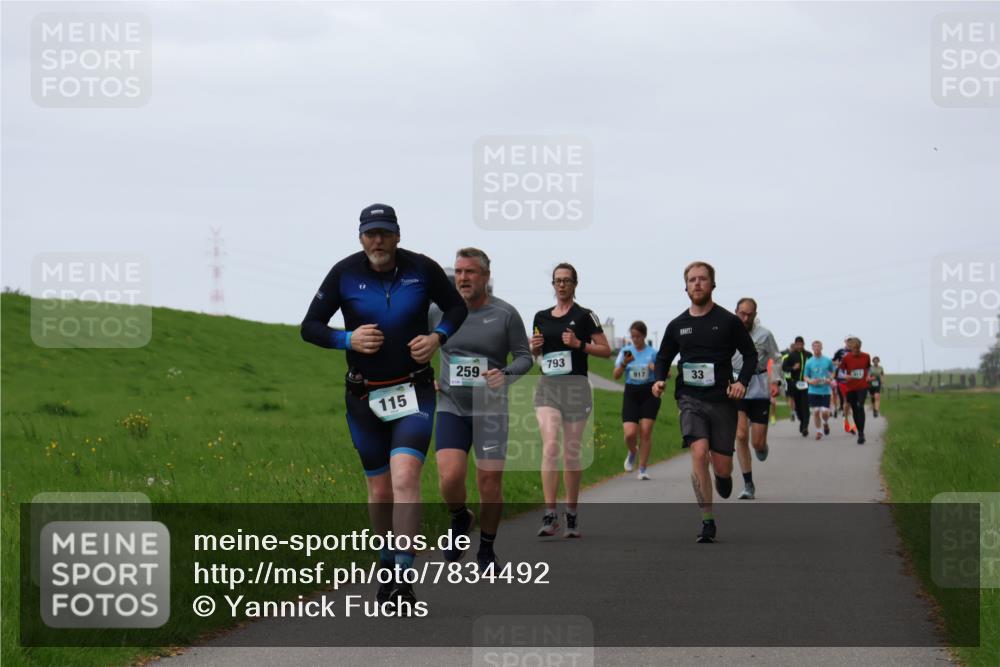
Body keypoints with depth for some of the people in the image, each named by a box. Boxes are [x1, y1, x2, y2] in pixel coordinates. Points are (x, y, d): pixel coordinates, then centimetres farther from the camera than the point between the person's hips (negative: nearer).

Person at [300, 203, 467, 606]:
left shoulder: (422, 270, -4)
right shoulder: (344, 274, -4)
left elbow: (456, 307, 13)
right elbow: (310, 327, 1)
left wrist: (437, 337, -7)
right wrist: (348, 339, -17)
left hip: (413, 391, -2)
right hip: (365, 397, 2)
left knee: (405, 478, -20)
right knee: (379, 490, 8)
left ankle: (402, 576, -23)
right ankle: (388, 563, 30)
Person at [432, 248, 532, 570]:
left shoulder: (505, 314, -3)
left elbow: (524, 357, 1)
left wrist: (506, 374, -19)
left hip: (491, 410, -1)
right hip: (451, 409, 1)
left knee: (490, 484, -2)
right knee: (450, 477, -17)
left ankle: (486, 550, 18)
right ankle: (460, 520, 16)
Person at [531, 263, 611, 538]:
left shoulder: (585, 316, 1)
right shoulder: (541, 317, 12)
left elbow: (606, 350, 1)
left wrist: (580, 344, -13)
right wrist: (533, 347, 1)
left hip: (576, 387, -2)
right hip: (547, 386, 2)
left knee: (571, 452, 4)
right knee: (549, 446, -15)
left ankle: (572, 515, 17)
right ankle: (550, 515, -19)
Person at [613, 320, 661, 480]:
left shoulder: (653, 353, 1)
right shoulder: (625, 351, 4)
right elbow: (616, 375, 1)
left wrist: (656, 368, -17)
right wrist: (624, 363, -17)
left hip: (649, 394, -1)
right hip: (631, 394, 1)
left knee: (646, 431, -6)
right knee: (630, 433, -11)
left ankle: (643, 469, 3)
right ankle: (632, 452, 24)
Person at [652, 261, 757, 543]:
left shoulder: (728, 321, 1)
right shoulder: (677, 325, 8)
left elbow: (750, 353, 7)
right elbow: (663, 357, 21)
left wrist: (742, 381, -10)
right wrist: (660, 380, 1)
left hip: (722, 399, -1)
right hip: (690, 399, 1)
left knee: (721, 466, 0)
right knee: (699, 453, -20)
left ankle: (723, 475, 42)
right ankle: (707, 522, -13)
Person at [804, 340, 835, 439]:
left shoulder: (828, 361, 1)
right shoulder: (809, 362, 1)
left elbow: (832, 372, 15)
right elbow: (806, 377, 7)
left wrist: (830, 379, -5)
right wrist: (811, 381, -14)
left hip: (825, 391, -1)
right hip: (813, 391, 1)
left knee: (825, 412, -7)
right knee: (815, 412, -1)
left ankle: (826, 424, 26)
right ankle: (819, 431, 14)